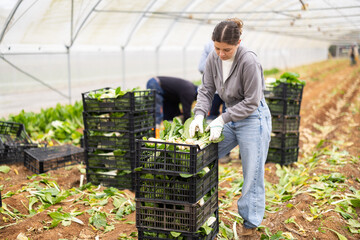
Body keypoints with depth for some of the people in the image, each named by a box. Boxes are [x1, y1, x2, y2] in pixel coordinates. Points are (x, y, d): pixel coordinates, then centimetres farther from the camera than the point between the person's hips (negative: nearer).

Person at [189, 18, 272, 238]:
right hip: (231, 117, 7)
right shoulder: (214, 59, -5)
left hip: (253, 119, -7)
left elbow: (251, 102, -21)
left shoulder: (249, 61, -25)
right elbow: (206, 90, 0)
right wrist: (199, 116, -16)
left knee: (252, 176, 1)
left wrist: (221, 120, -23)